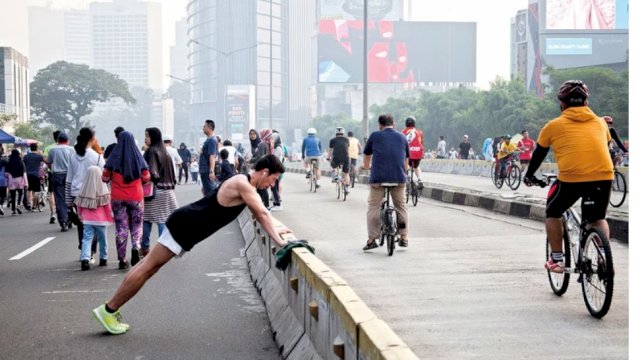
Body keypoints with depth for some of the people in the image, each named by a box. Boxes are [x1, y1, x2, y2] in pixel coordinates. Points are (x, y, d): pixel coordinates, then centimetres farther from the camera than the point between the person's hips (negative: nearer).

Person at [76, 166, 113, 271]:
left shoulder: (84, 190, 0)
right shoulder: (103, 189, -10)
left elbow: (79, 205, 6)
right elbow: (108, 205, -6)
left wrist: (80, 216, 21)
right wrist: (111, 217, 7)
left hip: (87, 220, 2)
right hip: (101, 219, -2)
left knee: (87, 239, -2)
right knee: (102, 239, 14)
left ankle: (84, 259, -19)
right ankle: (103, 258, 23)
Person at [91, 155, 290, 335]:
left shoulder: (246, 185, 13)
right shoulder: (243, 185, -18)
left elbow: (259, 213, 26)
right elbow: (263, 213, -21)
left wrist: (274, 229, 23)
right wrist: (279, 241, -19)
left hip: (187, 224, 10)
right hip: (185, 225, -10)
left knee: (150, 265, 9)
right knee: (149, 267, -6)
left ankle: (111, 308, 13)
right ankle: (108, 310, -1)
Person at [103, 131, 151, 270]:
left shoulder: (113, 158, -5)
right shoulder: (138, 157, -4)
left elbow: (105, 178, -2)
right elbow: (146, 178, -2)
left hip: (117, 198, 0)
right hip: (136, 197, 0)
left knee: (121, 227, 7)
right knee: (136, 224, 13)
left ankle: (122, 259, 6)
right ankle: (136, 247, -15)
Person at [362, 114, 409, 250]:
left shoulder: (375, 136, 9)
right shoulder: (402, 137, 15)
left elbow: (367, 156, 20)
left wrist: (367, 167, 40)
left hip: (378, 177, -2)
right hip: (399, 178, 2)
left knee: (373, 207, 6)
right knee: (401, 207, 16)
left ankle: (372, 239, 2)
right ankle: (404, 238, 18)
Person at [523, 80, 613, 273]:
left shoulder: (554, 125, 11)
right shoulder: (600, 122, 18)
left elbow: (538, 154, 21)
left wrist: (529, 176, 37)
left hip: (571, 178, -2)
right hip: (603, 177, 3)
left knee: (553, 214, 22)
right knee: (598, 219, 26)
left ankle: (557, 260, 19)